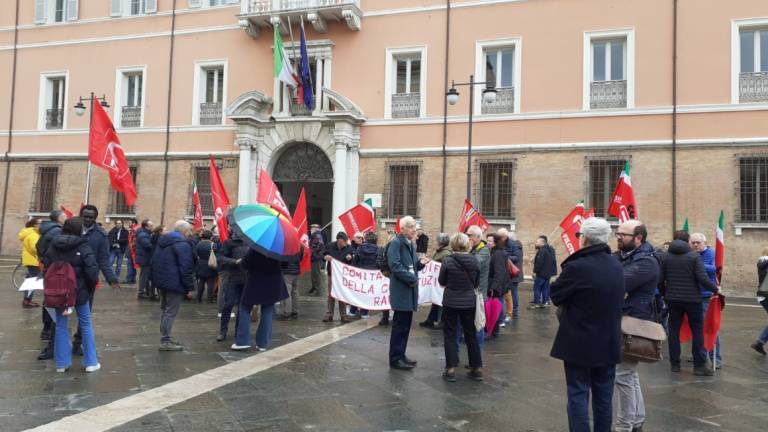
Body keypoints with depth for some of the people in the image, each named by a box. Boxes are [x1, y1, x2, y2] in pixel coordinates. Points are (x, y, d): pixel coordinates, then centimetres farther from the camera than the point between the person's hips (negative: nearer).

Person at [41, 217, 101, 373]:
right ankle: (91, 362, 11)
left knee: (61, 326, 12)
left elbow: (45, 268, 4)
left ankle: (62, 363, 16)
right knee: (86, 325, 8)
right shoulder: (83, 247, -14)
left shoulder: (53, 246, 0)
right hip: (79, 291, -3)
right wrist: (91, 287, -2)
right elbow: (92, 270, -19)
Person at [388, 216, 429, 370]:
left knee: (406, 324, 13)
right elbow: (395, 265, -20)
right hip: (401, 290, -8)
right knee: (400, 325, -3)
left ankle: (400, 354, 23)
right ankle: (395, 359, 6)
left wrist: (420, 263, 2)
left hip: (410, 289, 9)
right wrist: (412, 278, -17)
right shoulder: (396, 243, -11)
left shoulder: (411, 244, 17)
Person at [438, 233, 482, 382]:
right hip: (469, 301, 3)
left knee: (450, 335, 7)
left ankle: (451, 369, 6)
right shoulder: (474, 261, -6)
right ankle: (477, 368, 19)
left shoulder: (448, 260, -14)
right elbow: (477, 282, 5)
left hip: (451, 301, -3)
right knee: (471, 334, 14)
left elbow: (441, 281, -2)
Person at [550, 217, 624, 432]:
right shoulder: (617, 266, 2)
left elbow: (555, 295, -11)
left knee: (578, 396, 3)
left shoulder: (576, 267, -22)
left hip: (580, 343, -6)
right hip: (609, 342, 6)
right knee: (604, 396, 16)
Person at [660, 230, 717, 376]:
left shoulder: (666, 257, 2)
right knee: (697, 331, 7)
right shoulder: (694, 256, -7)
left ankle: (674, 363, 12)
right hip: (692, 299, -3)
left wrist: (665, 293, 18)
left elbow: (660, 280, 3)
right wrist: (715, 289, 1)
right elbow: (703, 278, -14)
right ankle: (700, 365, 6)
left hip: (672, 299, 3)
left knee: (674, 330, 9)